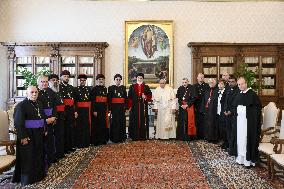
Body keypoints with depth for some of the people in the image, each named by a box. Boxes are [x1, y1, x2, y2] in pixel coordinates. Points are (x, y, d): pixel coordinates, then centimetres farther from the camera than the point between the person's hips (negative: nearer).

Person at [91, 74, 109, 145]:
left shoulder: (105, 89, 14)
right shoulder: (94, 89, -5)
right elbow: (92, 100, -10)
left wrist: (107, 109, 12)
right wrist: (94, 110, -16)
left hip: (104, 109, 6)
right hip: (97, 109, -6)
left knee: (104, 124, 10)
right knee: (96, 125, -1)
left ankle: (103, 140, 21)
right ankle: (96, 141, 8)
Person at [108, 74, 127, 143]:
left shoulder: (123, 88, 11)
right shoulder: (111, 88, 1)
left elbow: (126, 98, 10)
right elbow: (109, 99, -4)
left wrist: (125, 107, 2)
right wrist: (110, 108, -10)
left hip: (122, 108, 3)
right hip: (114, 108, -3)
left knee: (122, 122, 6)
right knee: (114, 122, 0)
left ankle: (122, 137, 16)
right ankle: (114, 138, 8)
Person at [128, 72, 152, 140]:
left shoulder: (146, 87, 12)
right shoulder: (132, 87, 10)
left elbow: (150, 96, 9)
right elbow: (129, 97, 4)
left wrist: (145, 97, -12)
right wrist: (129, 106, -5)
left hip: (143, 107, 1)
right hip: (134, 107, 0)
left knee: (143, 121, -1)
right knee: (135, 121, -2)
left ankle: (143, 136, 6)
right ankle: (135, 136, 4)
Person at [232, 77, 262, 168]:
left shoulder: (252, 94, -8)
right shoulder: (239, 95, 12)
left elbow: (258, 107, -11)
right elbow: (234, 106, 19)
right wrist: (235, 113, 5)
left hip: (249, 121, -6)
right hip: (239, 120, 6)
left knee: (248, 139, -2)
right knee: (240, 139, 9)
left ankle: (249, 160, 8)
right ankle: (241, 158, 19)